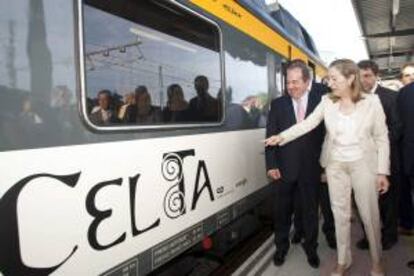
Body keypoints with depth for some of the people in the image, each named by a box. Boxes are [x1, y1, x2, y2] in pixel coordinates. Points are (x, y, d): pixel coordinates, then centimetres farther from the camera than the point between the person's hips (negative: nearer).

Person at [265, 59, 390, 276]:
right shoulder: (327, 101, -3)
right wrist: (282, 137, -22)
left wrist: (382, 171, -6)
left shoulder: (372, 102, -7)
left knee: (369, 214, 9)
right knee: (340, 214, 11)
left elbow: (382, 138, -4)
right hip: (335, 165, 2)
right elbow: (307, 124, -9)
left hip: (363, 164, -1)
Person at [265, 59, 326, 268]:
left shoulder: (320, 102, 0)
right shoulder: (277, 104, 2)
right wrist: (271, 165, -8)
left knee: (310, 210, 13)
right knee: (282, 210, 12)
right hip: (284, 168, 1)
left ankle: (310, 247, 35)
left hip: (311, 168, 0)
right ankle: (281, 246, 32)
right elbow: (271, 137, -1)